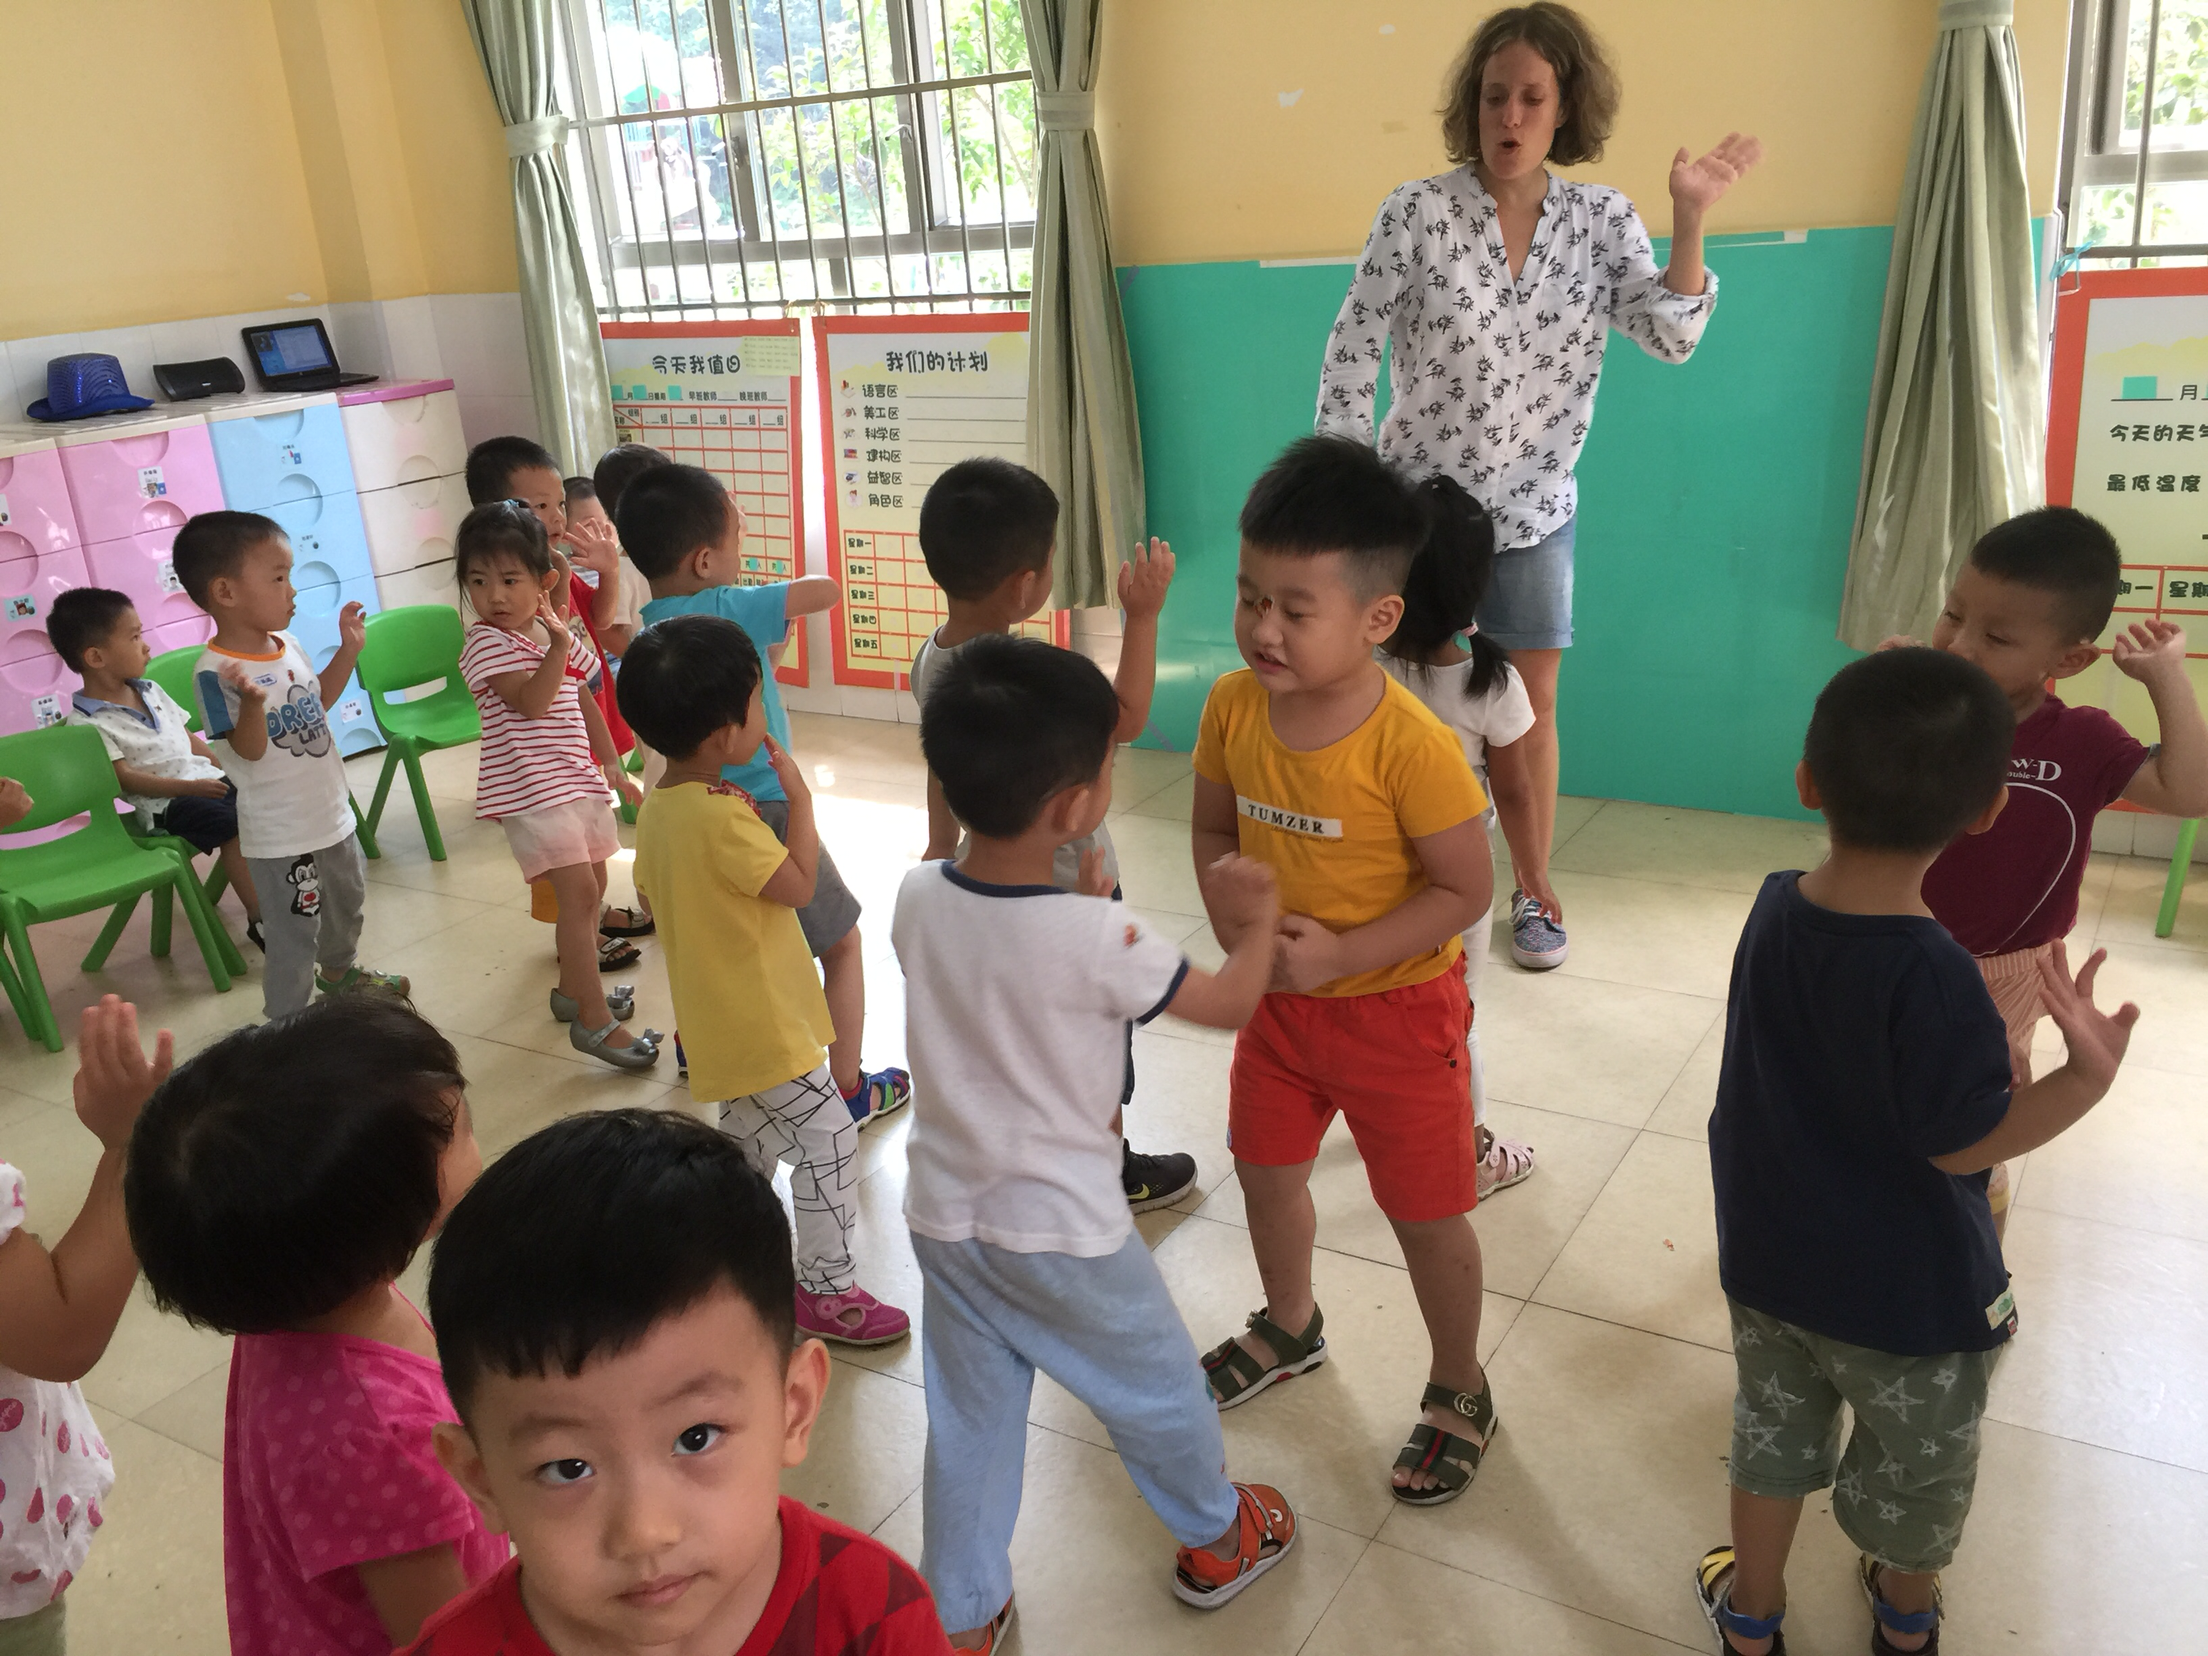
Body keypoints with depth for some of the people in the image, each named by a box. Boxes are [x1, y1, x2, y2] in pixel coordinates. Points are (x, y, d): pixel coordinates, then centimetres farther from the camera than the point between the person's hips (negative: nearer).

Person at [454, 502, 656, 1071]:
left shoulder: (556, 632, 9)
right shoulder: (486, 643, -13)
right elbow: (531, 701, -27)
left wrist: (613, 766, 20)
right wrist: (558, 646, -34)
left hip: (578, 780, 8)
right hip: (529, 789, -8)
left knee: (591, 887, 17)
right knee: (577, 891, -14)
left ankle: (572, 988, 35)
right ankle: (594, 1019, -9)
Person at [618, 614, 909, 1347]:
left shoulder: (658, 806, 2)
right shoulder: (724, 815, -27)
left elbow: (653, 892, 12)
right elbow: (800, 886, -22)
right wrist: (798, 799, -14)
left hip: (718, 1018, 10)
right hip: (761, 1020, -10)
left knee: (750, 1139, 23)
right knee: (829, 1138, -1)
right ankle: (825, 1288, 8)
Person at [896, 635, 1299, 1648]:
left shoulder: (917, 899, -11)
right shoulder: (1095, 939, -27)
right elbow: (1230, 1004, -12)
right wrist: (1258, 916, 3)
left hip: (943, 1213, 5)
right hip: (1059, 1230, -5)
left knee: (969, 1420, 21)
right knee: (1157, 1389, 21)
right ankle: (1217, 1540, 45)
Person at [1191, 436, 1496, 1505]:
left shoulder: (1410, 745, -28)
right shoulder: (1233, 708, -11)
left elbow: (1466, 890, -22)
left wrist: (1341, 953, -26)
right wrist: (1231, 917, -13)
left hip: (1396, 1007, -6)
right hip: (1278, 1000, 6)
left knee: (1426, 1213, 10)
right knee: (1267, 1171, 24)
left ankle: (1459, 1389, 37)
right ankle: (1289, 1326, 53)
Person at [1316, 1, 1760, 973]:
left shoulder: (1601, 219, -3)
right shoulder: (1418, 212, -11)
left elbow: (1670, 339, -10)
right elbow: (1351, 351, -8)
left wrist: (1689, 221, -23)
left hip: (1535, 508, 2)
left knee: (1533, 704, 10)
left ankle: (1532, 892, 26)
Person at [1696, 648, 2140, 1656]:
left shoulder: (1773, 910, -13)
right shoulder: (1932, 978, -33)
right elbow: (1963, 1142, -23)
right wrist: (2086, 1078, -31)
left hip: (1768, 1260, 4)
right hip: (1908, 1293, -4)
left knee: (1773, 1433, 26)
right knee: (1918, 1464, 25)